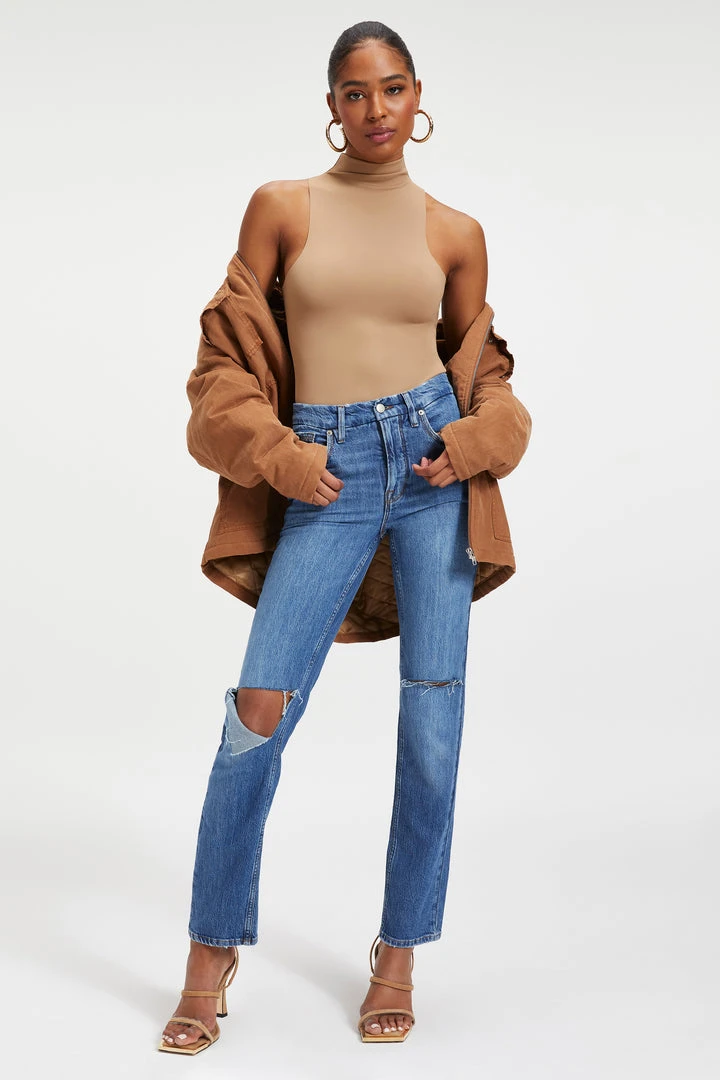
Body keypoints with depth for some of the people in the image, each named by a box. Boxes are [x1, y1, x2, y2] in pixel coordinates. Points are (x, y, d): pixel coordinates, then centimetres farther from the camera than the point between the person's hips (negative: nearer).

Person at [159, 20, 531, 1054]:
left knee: (433, 718, 2)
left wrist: (475, 442, -1)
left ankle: (400, 950, 19)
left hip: (433, 460, 2)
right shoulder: (281, 208, 5)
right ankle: (214, 947, 11)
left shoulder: (456, 232, 8)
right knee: (260, 709, -8)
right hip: (326, 473, -1)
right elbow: (227, 352, 7)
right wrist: (276, 455, -6)